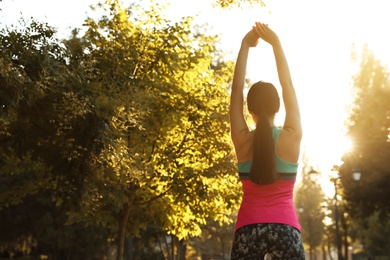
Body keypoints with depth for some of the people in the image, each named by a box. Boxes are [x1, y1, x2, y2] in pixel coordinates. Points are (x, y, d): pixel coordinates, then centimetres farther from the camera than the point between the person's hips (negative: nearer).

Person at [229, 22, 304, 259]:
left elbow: (237, 88, 4)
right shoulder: (292, 137, -2)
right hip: (285, 227, 0)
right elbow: (288, 85, 5)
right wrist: (276, 43, 9)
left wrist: (245, 45, 7)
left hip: (248, 228, 1)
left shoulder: (242, 141, -1)